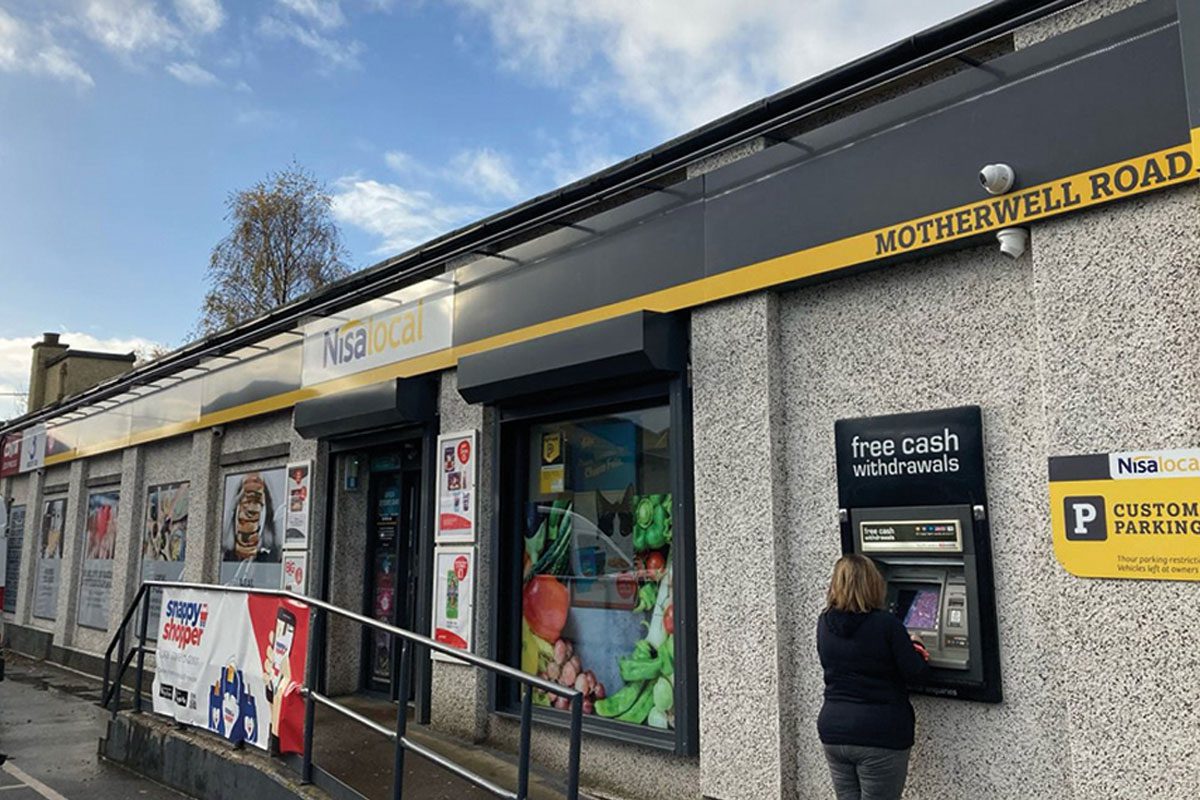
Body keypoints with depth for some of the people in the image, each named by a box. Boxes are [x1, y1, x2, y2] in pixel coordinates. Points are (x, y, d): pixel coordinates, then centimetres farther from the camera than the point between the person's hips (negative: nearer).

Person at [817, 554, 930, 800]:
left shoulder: (825, 623, 1)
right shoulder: (886, 624, -15)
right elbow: (915, 672, -11)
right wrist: (916, 650, 12)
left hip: (833, 732, 5)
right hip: (880, 736, -5)